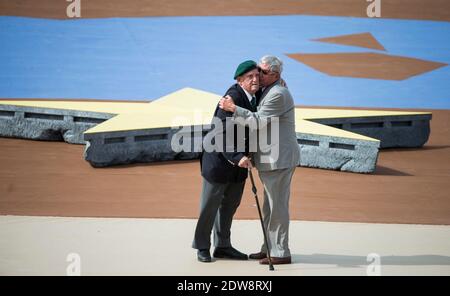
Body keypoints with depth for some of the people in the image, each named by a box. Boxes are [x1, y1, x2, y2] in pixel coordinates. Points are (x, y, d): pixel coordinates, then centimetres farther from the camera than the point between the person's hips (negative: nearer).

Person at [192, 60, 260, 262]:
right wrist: (237, 157, -38)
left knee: (230, 204, 14)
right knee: (210, 204, 5)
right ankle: (202, 247, 19)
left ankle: (223, 247, 25)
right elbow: (221, 133, -27)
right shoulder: (233, 98, -23)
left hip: (238, 160, 8)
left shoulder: (255, 97, 2)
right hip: (219, 158, -8)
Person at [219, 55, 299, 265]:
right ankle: (270, 248, 24)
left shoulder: (277, 94, -16)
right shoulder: (269, 92, 17)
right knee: (270, 207, 16)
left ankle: (280, 253, 0)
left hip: (279, 159, -11)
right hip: (273, 160, 11)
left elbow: (259, 122, -20)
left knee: (277, 206, -5)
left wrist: (233, 109, -19)